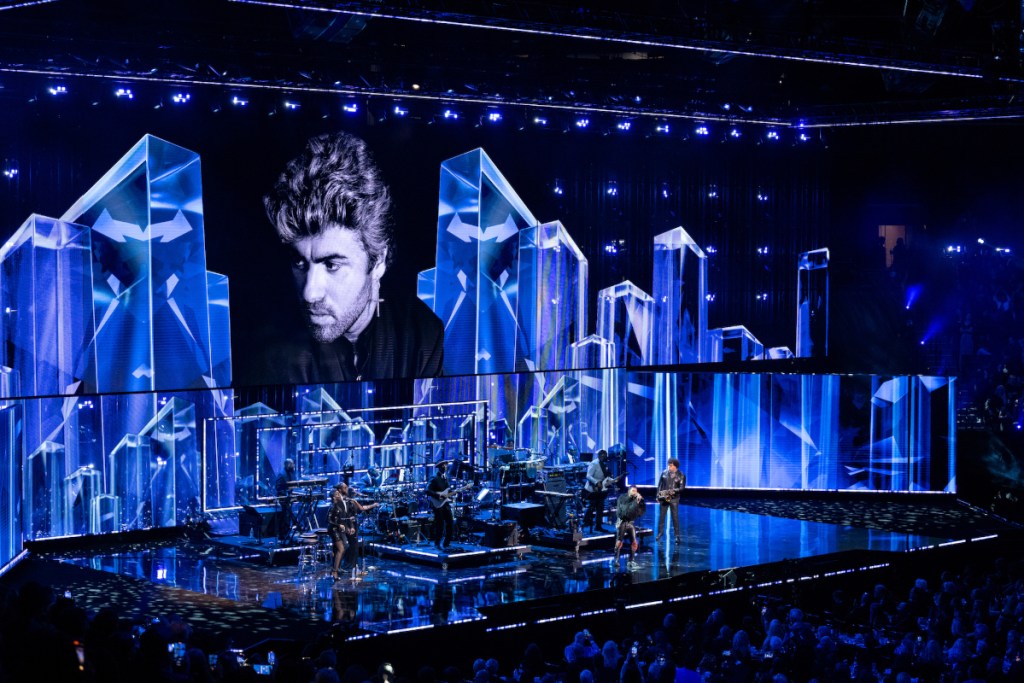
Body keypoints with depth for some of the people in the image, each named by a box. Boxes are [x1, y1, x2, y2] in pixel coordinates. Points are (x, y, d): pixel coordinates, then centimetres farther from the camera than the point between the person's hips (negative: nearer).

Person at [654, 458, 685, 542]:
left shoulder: (681, 475, -5)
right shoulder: (664, 473, 3)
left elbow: (682, 488, -7)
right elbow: (660, 484, 9)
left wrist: (674, 491, -24)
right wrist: (658, 495, 5)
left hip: (674, 498, -3)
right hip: (663, 497, 3)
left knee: (675, 517, -1)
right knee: (661, 516, 6)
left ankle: (677, 535, 5)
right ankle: (660, 532, 17)